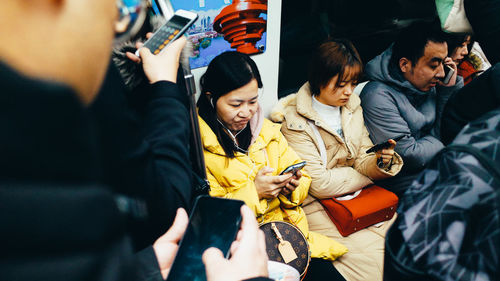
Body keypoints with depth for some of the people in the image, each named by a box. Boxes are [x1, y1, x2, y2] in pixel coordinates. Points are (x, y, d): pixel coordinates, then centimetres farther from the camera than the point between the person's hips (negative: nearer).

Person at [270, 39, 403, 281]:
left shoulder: (352, 107, 8)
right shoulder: (295, 122, -13)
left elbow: (362, 161, 8)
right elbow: (319, 183, -18)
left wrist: (381, 161, -15)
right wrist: (368, 175, -6)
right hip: (318, 205, -6)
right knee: (369, 253, -21)